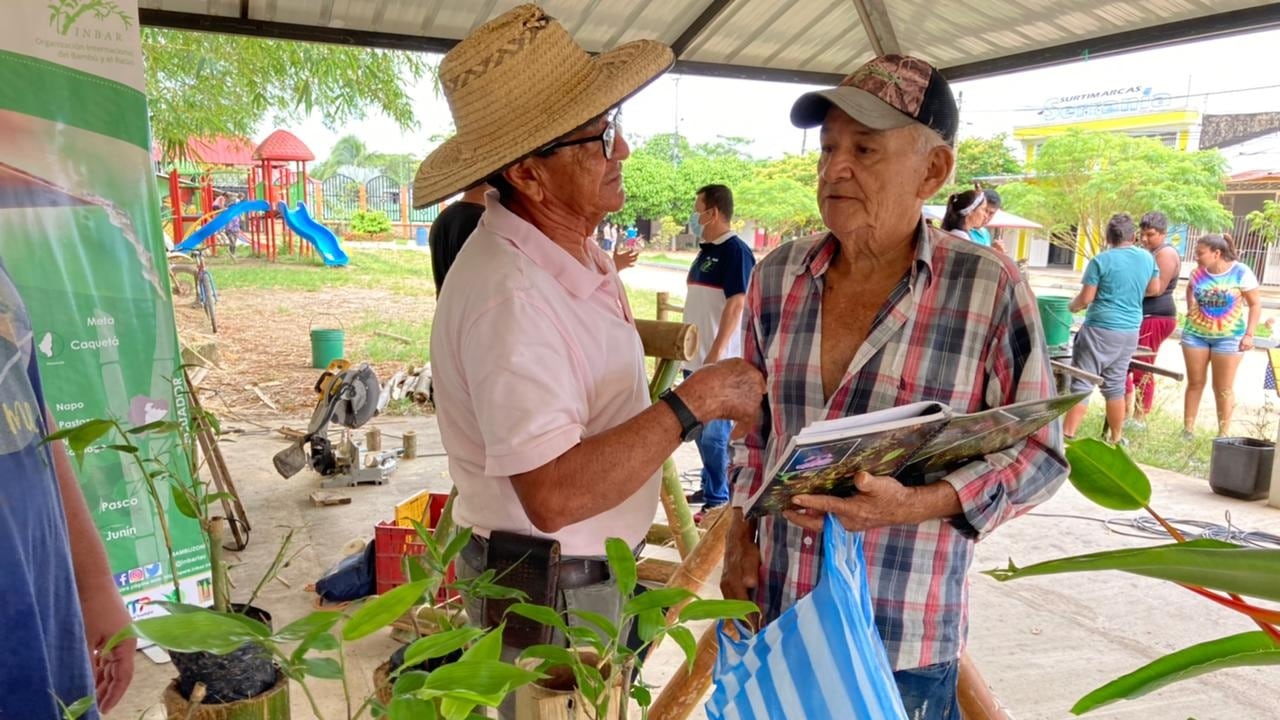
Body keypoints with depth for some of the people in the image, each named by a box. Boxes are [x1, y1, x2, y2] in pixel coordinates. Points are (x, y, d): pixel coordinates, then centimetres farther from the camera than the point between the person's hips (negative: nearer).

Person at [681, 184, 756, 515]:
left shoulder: (735, 251, -13)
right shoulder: (705, 250, 14)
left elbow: (736, 305, -20)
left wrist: (715, 354, -25)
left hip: (719, 363, -9)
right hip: (696, 359, 9)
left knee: (715, 434, -4)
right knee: (701, 430, 17)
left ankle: (719, 500, 6)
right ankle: (709, 487, 30)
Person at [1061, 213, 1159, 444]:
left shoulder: (1101, 260, -12)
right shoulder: (1147, 257, 5)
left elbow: (1086, 298, -11)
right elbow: (1154, 289, 19)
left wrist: (1072, 306, 9)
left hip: (1100, 329, -6)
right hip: (1130, 332, 6)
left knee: (1082, 384, -5)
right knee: (1115, 385, 16)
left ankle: (1066, 438, -9)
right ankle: (1116, 438, 23)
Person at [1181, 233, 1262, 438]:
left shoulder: (1241, 272, -12)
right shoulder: (1197, 273, -3)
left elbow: (1255, 304, -6)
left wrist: (1249, 334, -11)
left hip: (1228, 337, -3)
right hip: (1195, 333, 3)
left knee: (1223, 388, 3)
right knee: (1195, 383, 7)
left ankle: (1223, 434, 12)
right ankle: (1187, 429, 15)